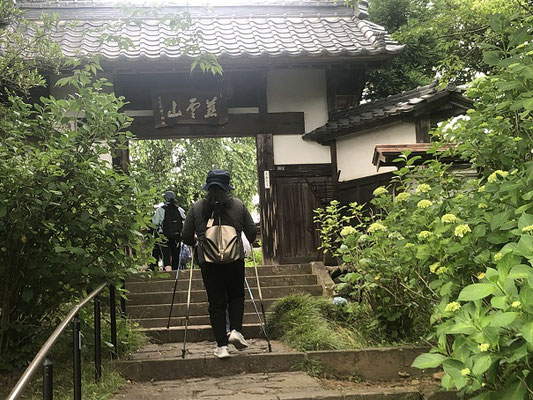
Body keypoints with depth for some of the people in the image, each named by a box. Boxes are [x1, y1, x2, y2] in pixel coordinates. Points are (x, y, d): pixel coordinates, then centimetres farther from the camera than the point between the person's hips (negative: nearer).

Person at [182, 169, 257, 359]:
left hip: (208, 261, 0)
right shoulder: (238, 205, 1)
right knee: (236, 295, 21)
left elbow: (186, 238, 3)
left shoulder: (196, 208, 0)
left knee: (216, 302, 7)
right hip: (235, 259, 0)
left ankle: (221, 345, 6)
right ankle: (235, 330, 3)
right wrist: (248, 243, 27)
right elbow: (251, 233, 5)